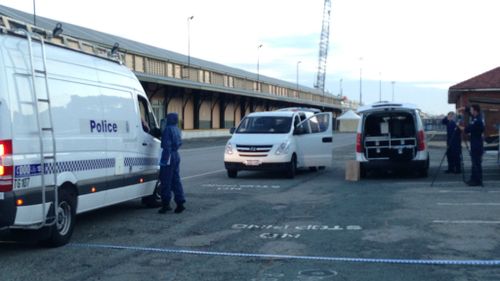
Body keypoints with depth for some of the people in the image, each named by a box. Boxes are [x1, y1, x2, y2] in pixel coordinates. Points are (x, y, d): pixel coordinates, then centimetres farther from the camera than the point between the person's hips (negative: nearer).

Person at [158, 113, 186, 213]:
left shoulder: (168, 129, -14)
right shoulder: (177, 129, 14)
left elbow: (167, 145, -20)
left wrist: (165, 158, -22)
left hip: (169, 156, -9)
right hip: (176, 156, 9)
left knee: (166, 181, -3)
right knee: (176, 180, 11)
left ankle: (166, 204, 0)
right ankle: (180, 203, 9)